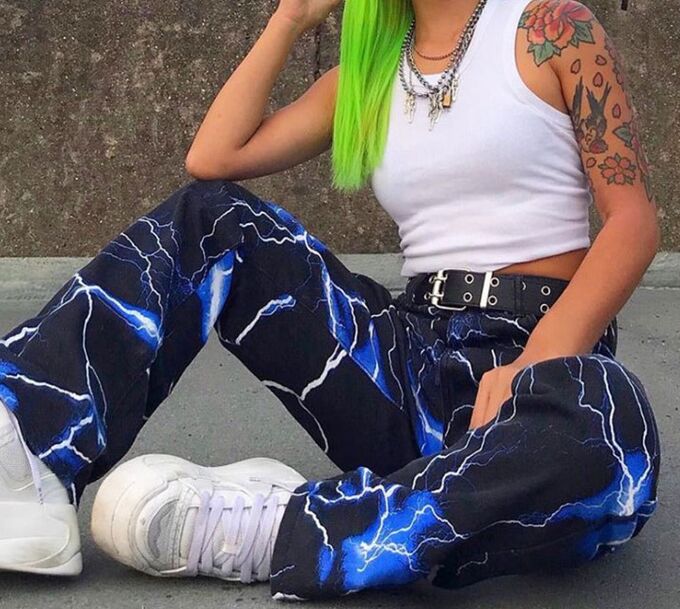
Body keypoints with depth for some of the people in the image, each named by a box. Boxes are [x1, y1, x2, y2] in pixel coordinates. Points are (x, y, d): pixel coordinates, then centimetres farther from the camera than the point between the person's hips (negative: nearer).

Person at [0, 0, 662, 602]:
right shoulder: (366, 78, 18)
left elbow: (633, 217, -5)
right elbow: (212, 158, 7)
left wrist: (535, 365, -20)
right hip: (418, 359, 5)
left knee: (604, 424, -42)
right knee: (205, 218, -10)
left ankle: (270, 531, -36)